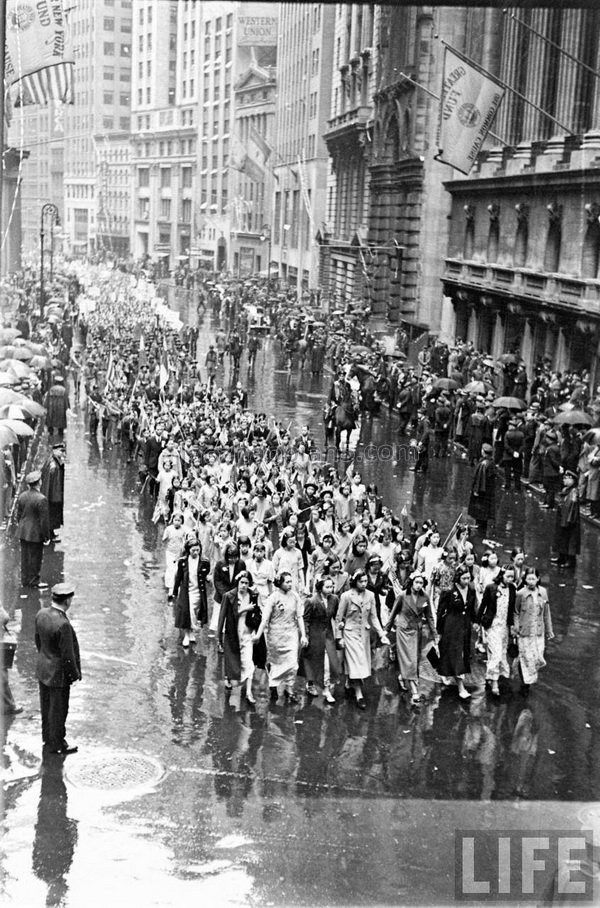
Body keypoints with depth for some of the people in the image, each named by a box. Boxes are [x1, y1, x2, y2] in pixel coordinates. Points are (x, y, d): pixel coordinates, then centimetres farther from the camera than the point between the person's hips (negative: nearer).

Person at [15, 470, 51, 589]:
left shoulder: (22, 496, 0)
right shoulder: (41, 499, -21)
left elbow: (19, 515, 9)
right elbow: (44, 520, -18)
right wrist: (46, 535, -8)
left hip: (23, 533, 7)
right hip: (35, 534, -7)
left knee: (25, 556, 15)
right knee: (35, 557, 4)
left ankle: (25, 579, 23)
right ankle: (34, 581, 12)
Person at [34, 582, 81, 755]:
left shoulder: (41, 614, -8)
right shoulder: (63, 625, -32)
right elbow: (67, 655, -25)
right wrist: (75, 674, -10)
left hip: (42, 669, 8)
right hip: (58, 673, -8)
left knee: (46, 706, 23)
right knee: (58, 709, 11)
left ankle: (47, 737, 41)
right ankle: (56, 744, 27)